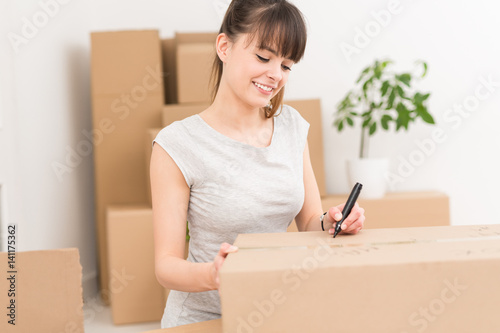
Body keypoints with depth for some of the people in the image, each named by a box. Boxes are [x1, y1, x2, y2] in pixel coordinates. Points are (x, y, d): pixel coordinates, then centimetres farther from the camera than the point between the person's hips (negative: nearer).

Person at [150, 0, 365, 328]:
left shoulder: (292, 126, 4)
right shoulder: (177, 145, -11)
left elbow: (309, 222, 10)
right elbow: (167, 264, -9)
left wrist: (330, 224, -11)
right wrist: (211, 274, -28)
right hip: (204, 318, -3)